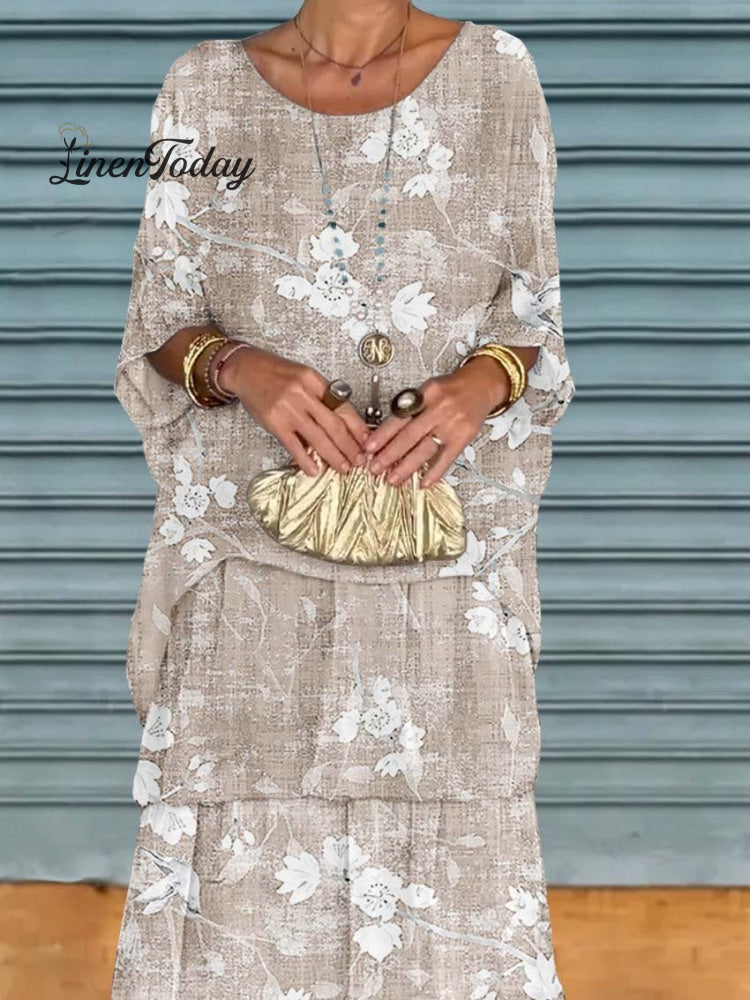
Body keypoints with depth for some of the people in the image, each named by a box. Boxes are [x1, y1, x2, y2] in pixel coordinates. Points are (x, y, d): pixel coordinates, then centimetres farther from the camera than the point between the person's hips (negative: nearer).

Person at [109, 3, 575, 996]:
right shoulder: (206, 86, 2)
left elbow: (534, 317, 8)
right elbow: (162, 330, 6)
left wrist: (485, 383, -14)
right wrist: (241, 369, -15)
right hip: (254, 547, 0)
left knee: (451, 854, 4)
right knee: (245, 843, 3)